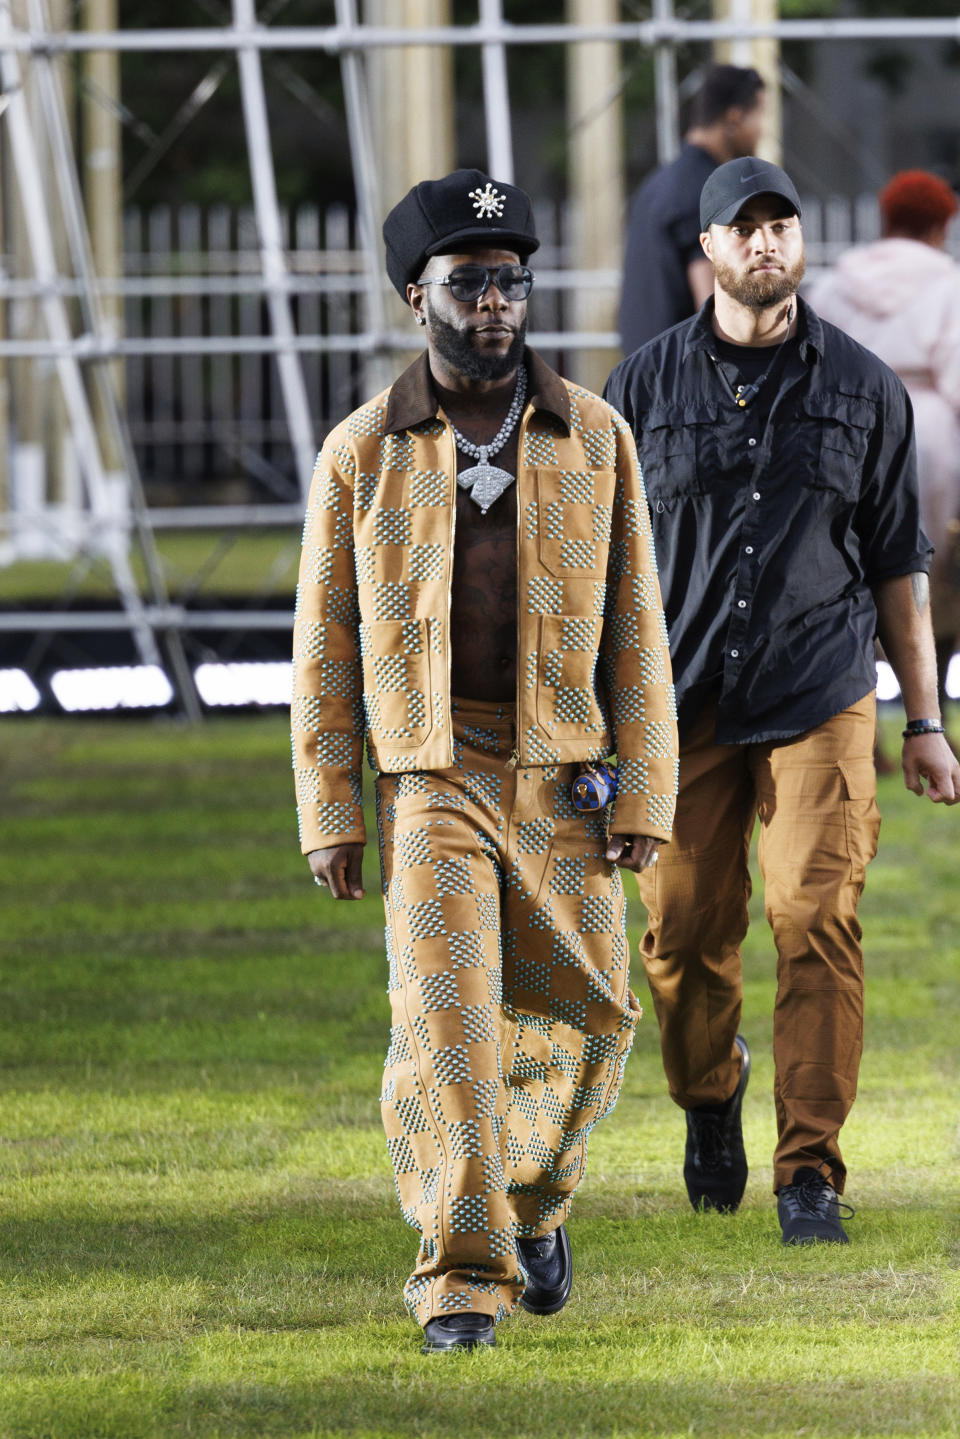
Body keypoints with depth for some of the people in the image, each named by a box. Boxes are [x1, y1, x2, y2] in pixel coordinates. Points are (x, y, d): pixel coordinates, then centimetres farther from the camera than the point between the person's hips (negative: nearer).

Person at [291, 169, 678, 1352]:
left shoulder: (595, 439, 2)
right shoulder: (362, 453, 0)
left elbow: (633, 630, 2)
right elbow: (325, 646, 3)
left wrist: (645, 799, -5)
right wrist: (328, 817, -3)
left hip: (566, 777, 2)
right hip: (430, 776, -2)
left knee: (580, 1020, 8)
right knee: (445, 1015, -15)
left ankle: (532, 1197, 36)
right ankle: (462, 1278, -12)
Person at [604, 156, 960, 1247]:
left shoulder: (862, 388, 7)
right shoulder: (645, 388, 6)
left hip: (819, 701, -1)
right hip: (683, 702, 1)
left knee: (816, 922, -12)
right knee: (684, 933, 2)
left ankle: (810, 1172, -8)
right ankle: (709, 1097, 32)